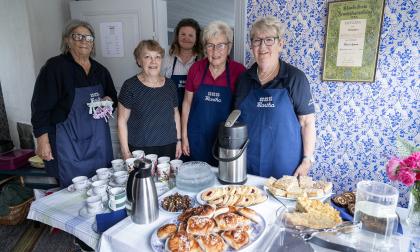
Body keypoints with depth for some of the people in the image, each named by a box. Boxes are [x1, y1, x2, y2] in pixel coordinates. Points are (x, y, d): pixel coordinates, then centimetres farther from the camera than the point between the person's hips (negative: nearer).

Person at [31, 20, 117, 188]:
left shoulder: (100, 70, 8)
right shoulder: (55, 67, -8)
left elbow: (113, 97, 21)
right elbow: (40, 106, -9)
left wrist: (108, 101, -3)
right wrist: (43, 141, -12)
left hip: (98, 139, 5)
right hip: (68, 142, -5)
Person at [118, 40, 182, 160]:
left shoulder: (170, 84, 5)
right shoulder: (130, 86, -7)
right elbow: (122, 120, -5)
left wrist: (178, 140, 10)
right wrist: (125, 151, -7)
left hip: (168, 147, 3)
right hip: (140, 149, -3)